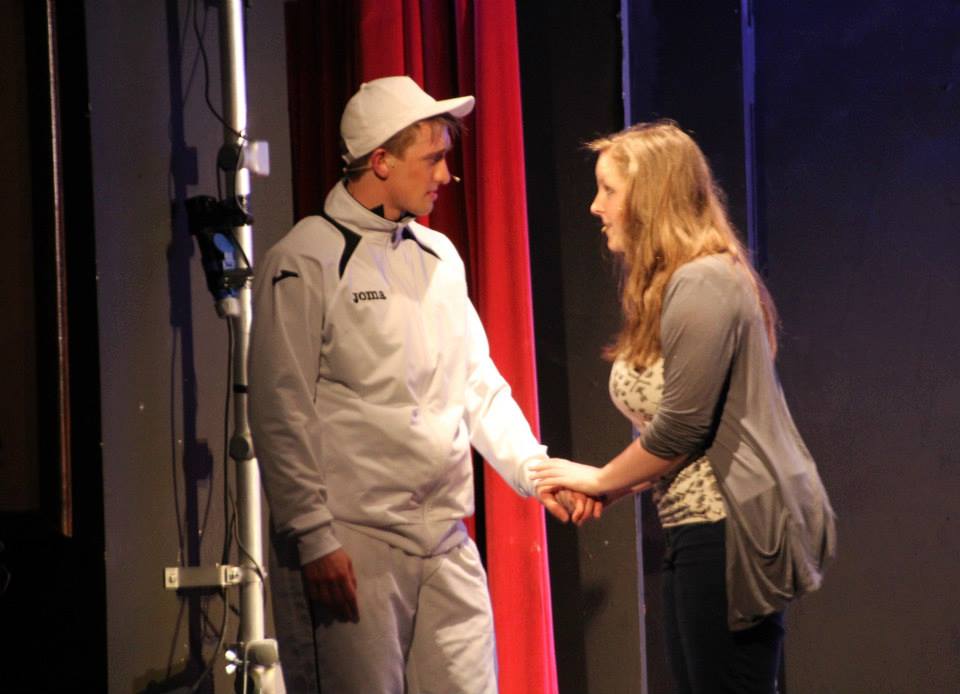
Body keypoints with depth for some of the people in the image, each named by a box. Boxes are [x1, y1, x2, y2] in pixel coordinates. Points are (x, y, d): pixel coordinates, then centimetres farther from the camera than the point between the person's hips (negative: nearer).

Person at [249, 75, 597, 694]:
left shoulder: (439, 256, 15)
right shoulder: (306, 262, -7)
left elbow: (479, 384, 18)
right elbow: (282, 415, -10)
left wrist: (534, 469, 3)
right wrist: (314, 537, -14)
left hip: (447, 545, 7)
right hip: (351, 548, -7)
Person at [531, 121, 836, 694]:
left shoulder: (702, 285, -15)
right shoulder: (674, 286, 17)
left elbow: (681, 429, -18)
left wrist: (600, 479, -3)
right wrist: (609, 489, 7)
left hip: (730, 531, -10)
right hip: (699, 530, 10)